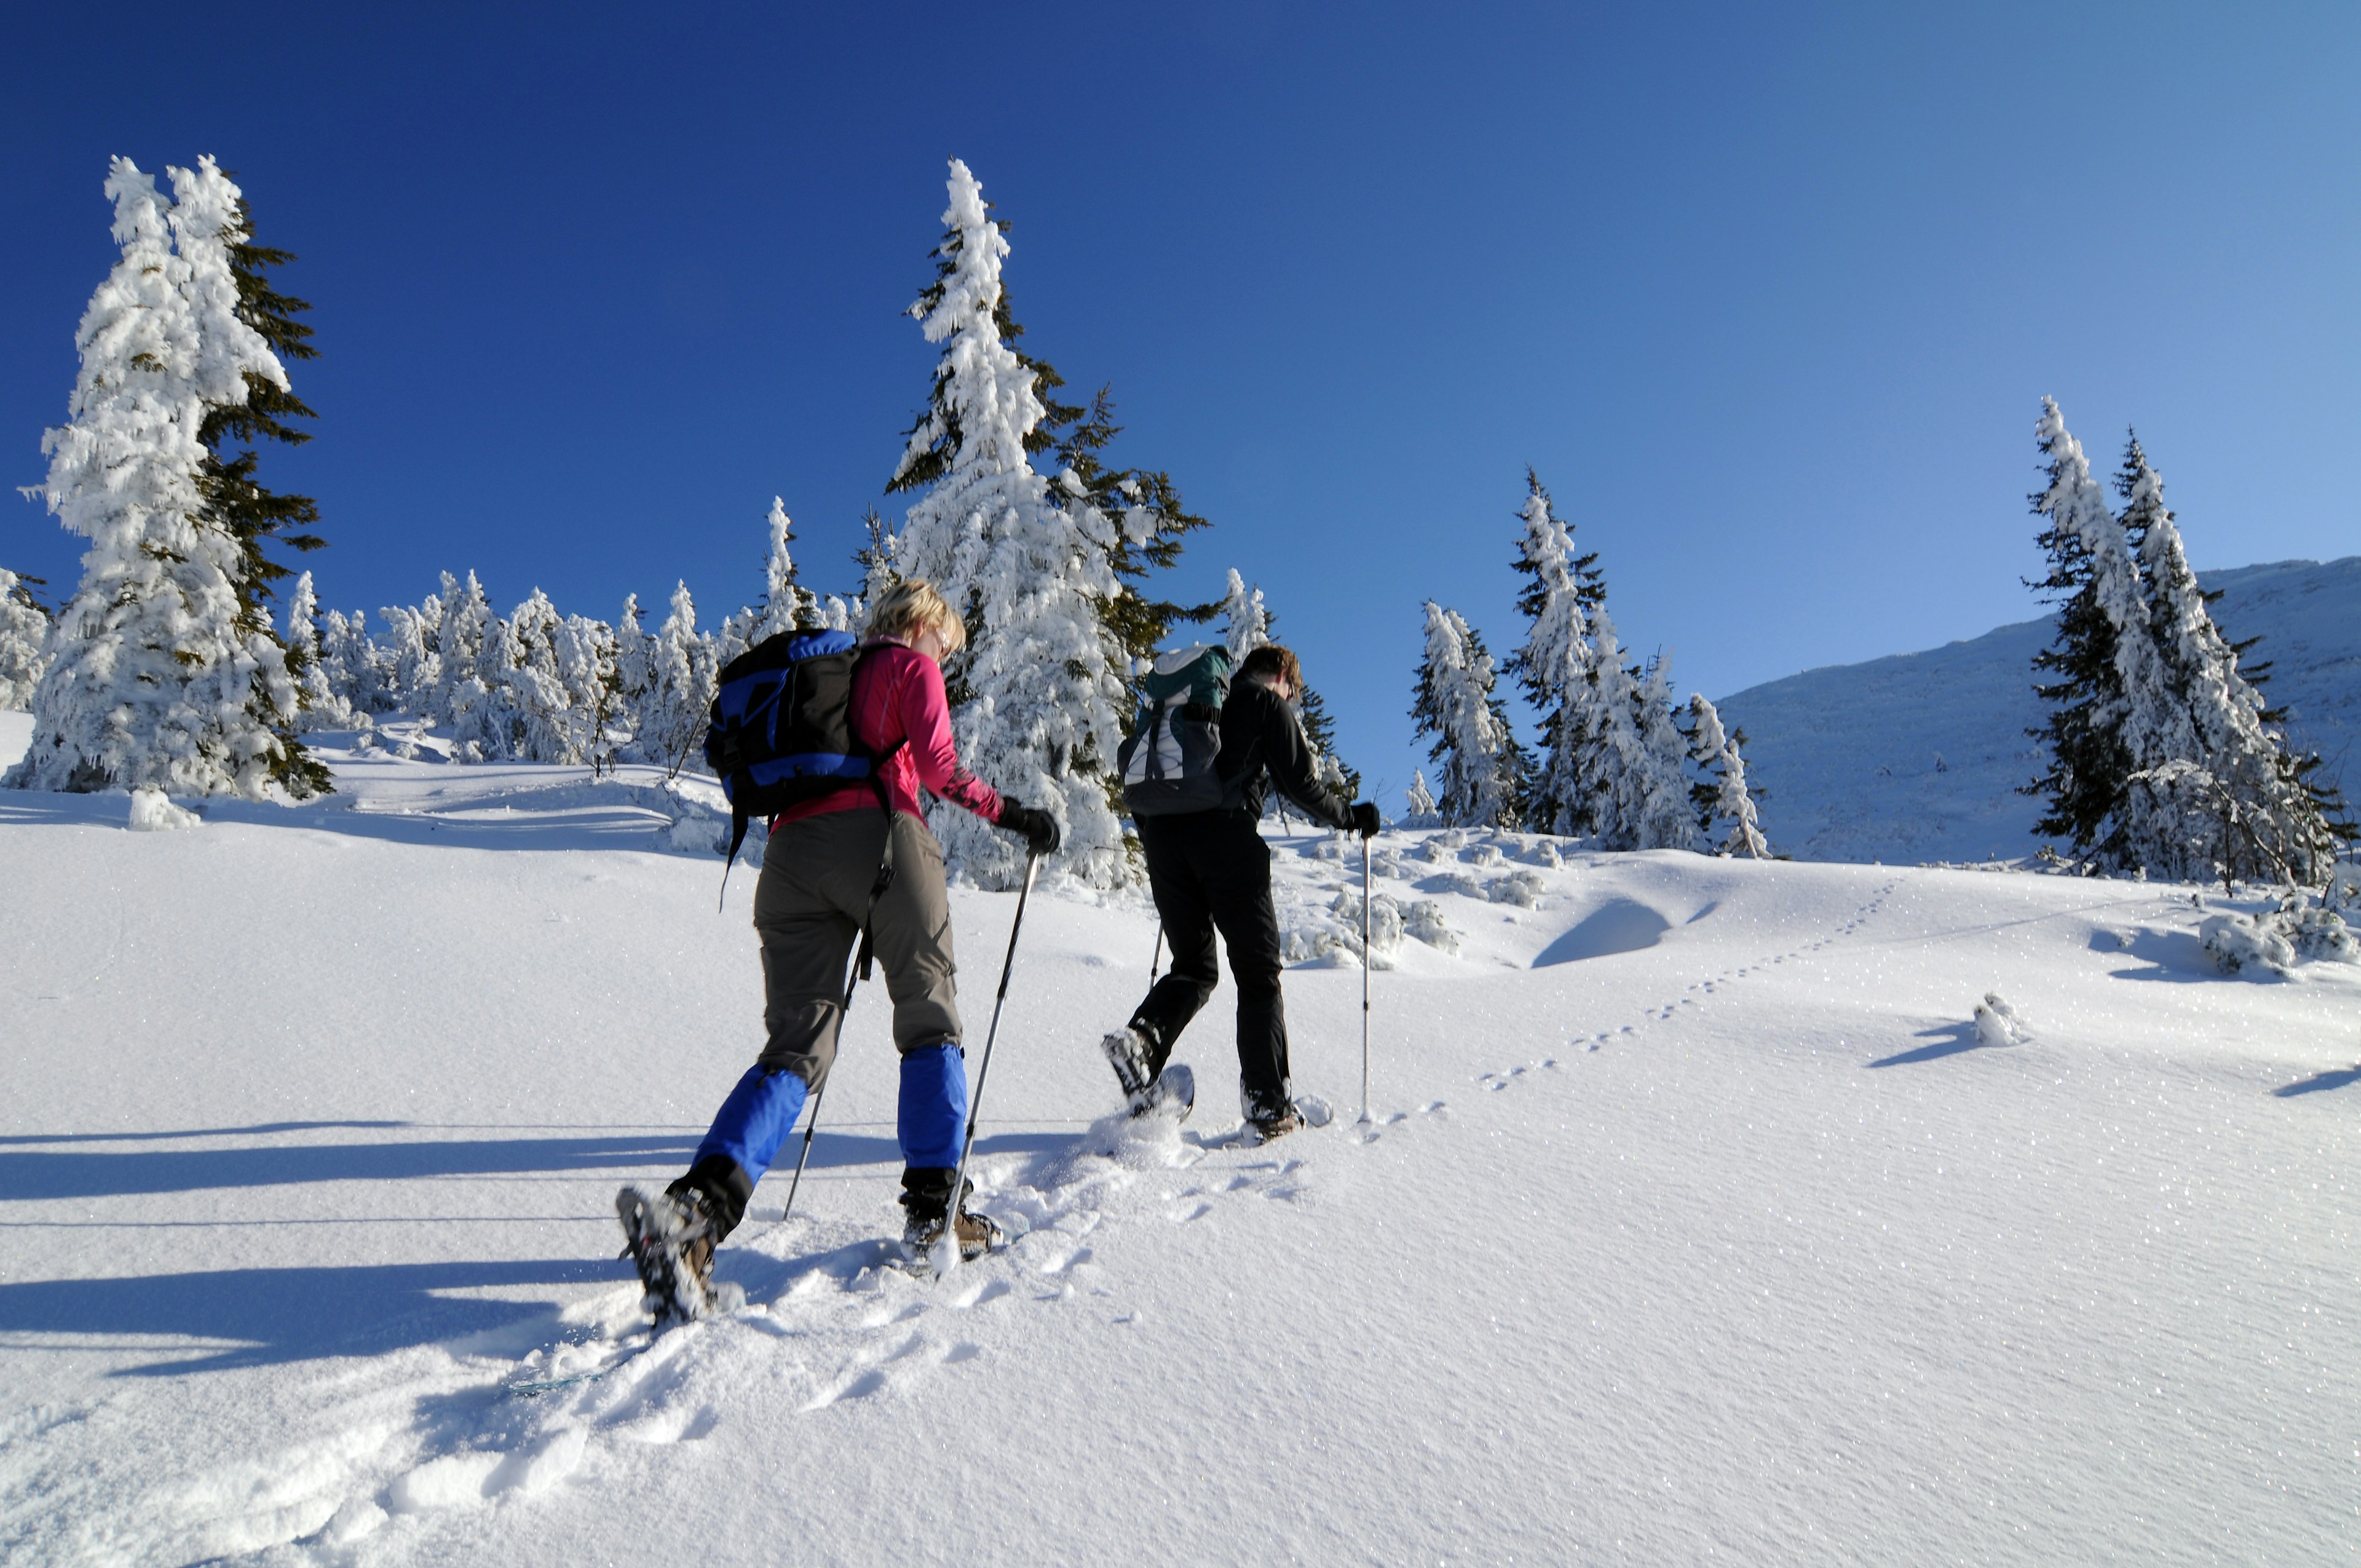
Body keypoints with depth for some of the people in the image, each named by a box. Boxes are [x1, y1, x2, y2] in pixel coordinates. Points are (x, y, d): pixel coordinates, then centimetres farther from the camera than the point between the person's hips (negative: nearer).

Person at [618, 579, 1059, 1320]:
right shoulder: (912, 665, 11)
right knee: (929, 1021, 8)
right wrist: (1009, 812, 2)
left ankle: (699, 1206, -21)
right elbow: (937, 764, -5)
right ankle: (934, 1208, 5)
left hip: (790, 851, 6)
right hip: (879, 841, -5)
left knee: (795, 1049, 0)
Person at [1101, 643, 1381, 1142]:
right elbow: (1299, 783, 0)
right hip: (1226, 836, -5)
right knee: (1258, 972, 4)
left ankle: (1142, 1036, -13)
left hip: (1162, 834, 5)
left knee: (1193, 966, 15)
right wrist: (1349, 818, 15)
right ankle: (1268, 1106, 0)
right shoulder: (1270, 702, 8)